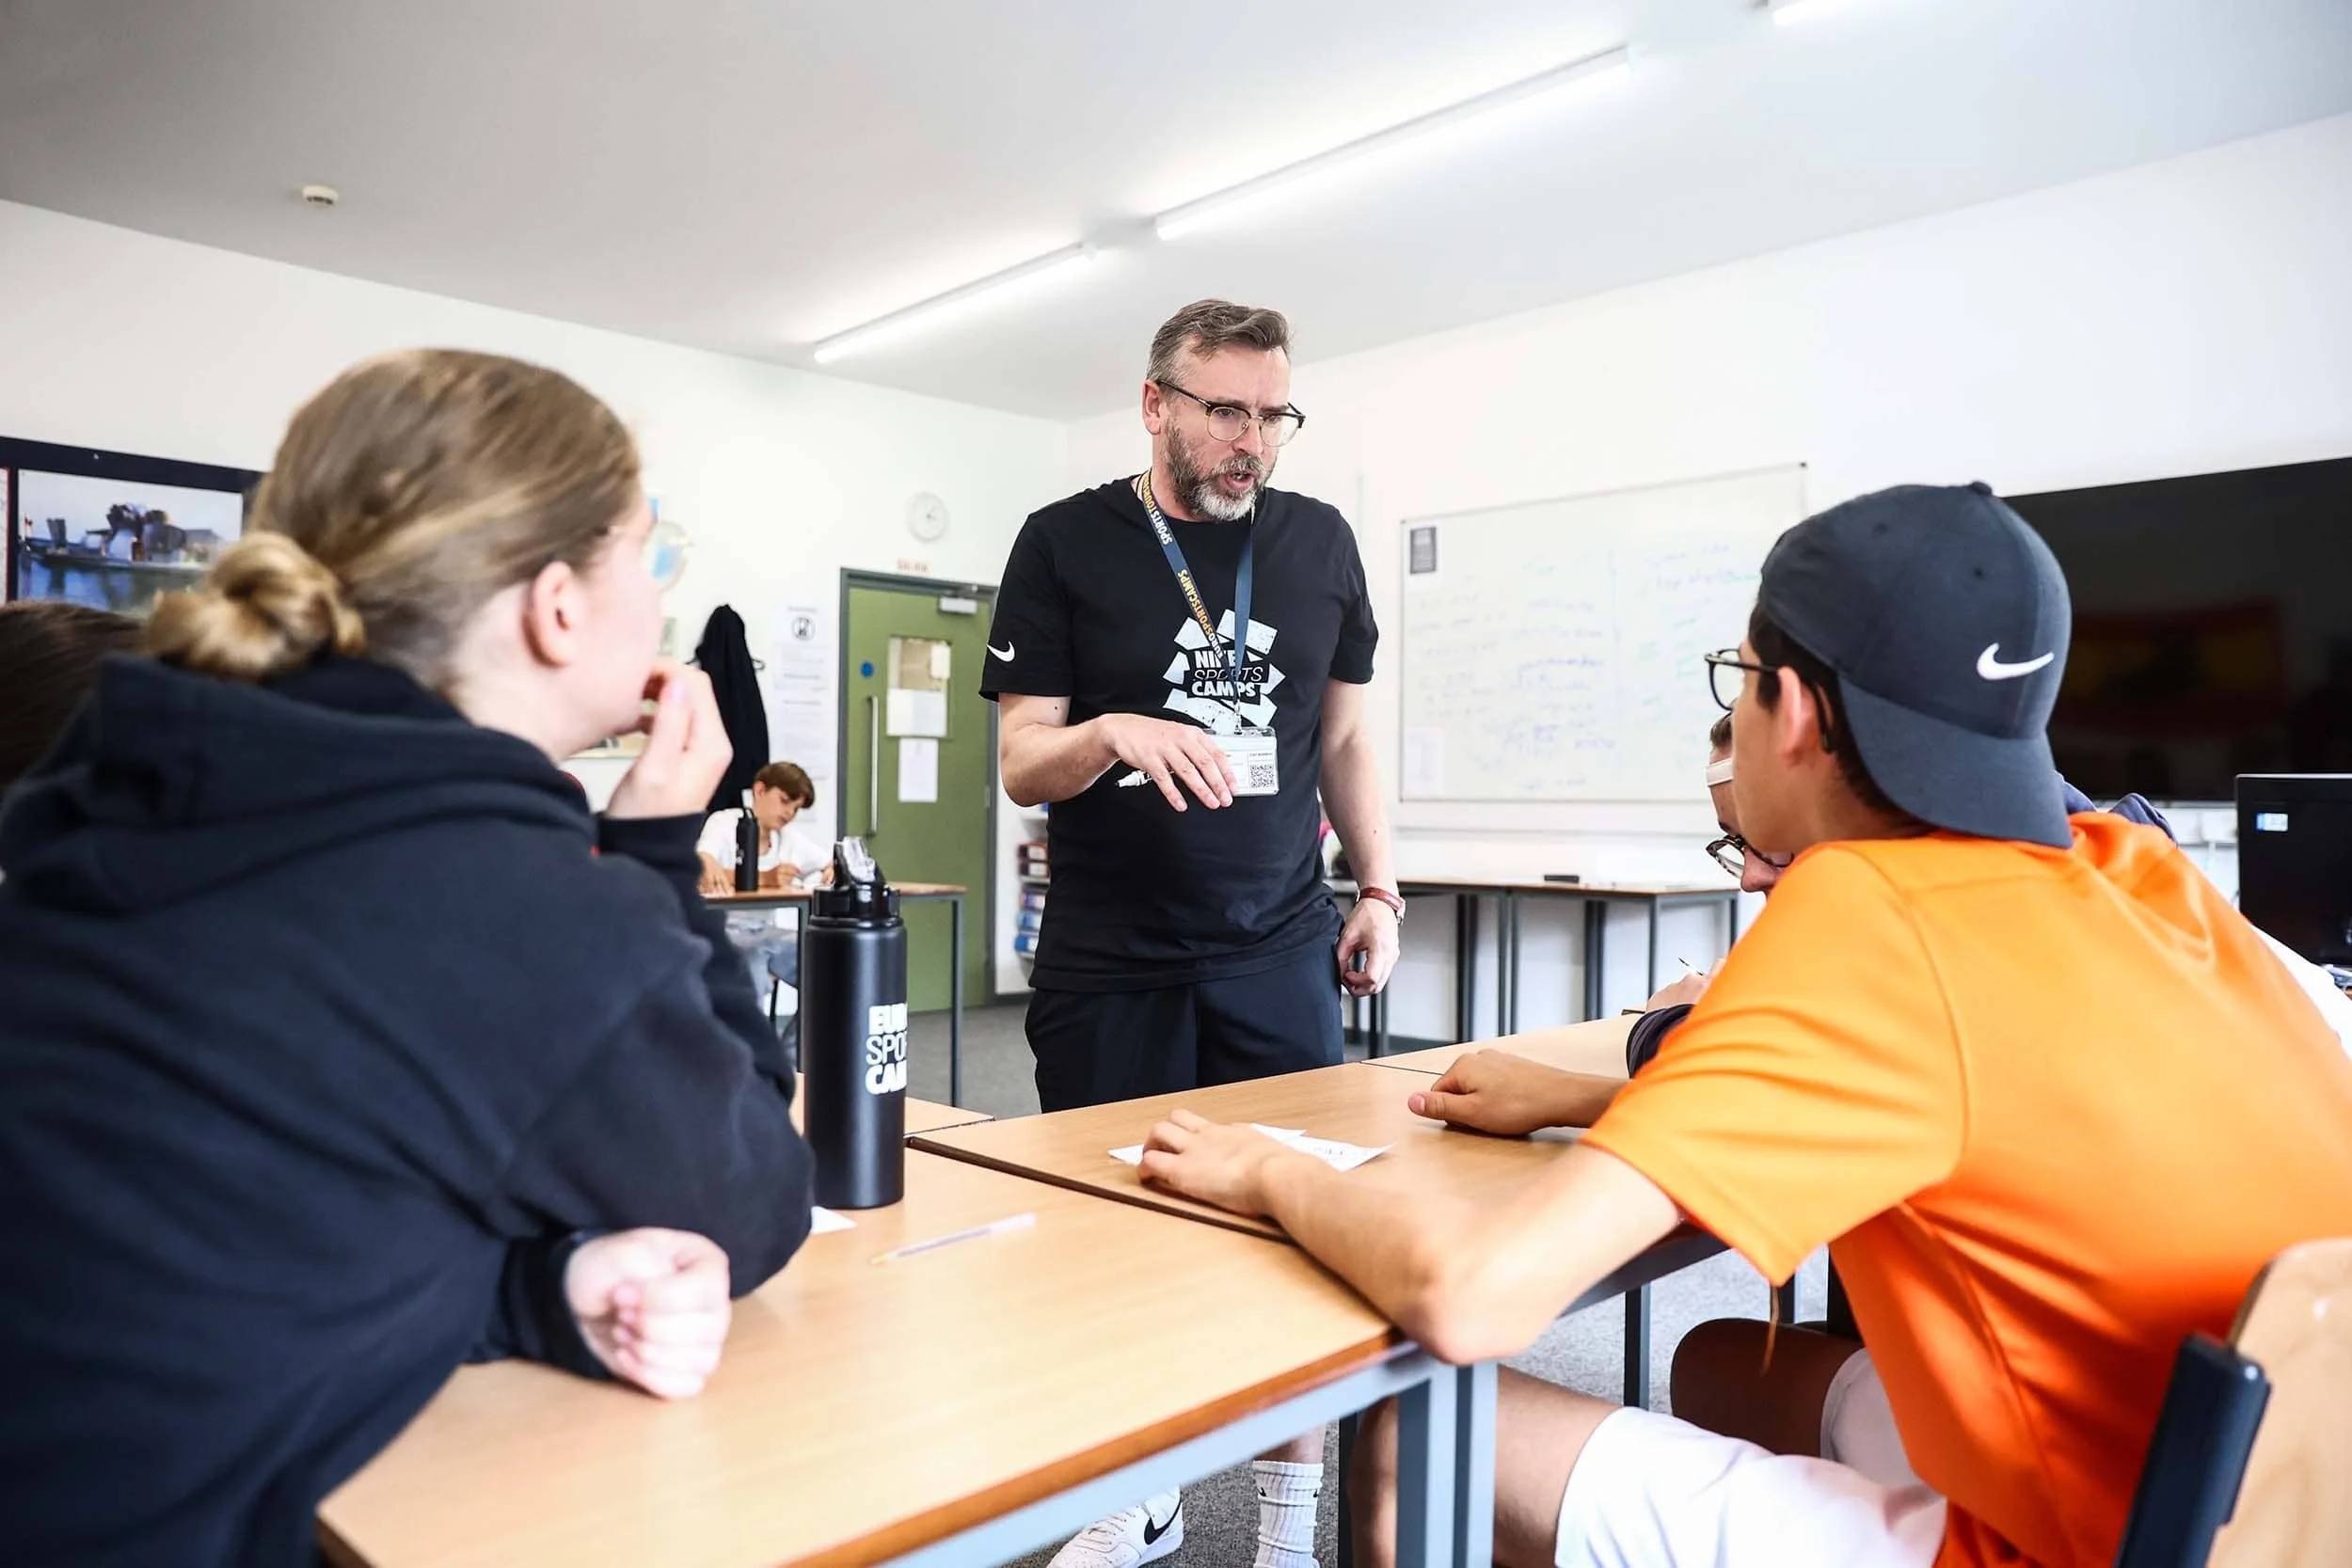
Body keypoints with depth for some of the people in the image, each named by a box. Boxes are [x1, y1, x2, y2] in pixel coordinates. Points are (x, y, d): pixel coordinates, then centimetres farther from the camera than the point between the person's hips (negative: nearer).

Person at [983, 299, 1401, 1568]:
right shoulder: (1065, 543, -1)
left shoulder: (1321, 542, 8)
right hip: (1109, 964, -1)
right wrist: (1113, 733, -24)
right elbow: (1021, 763, -4)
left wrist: (1379, 892, 7)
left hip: (1281, 951, 2)